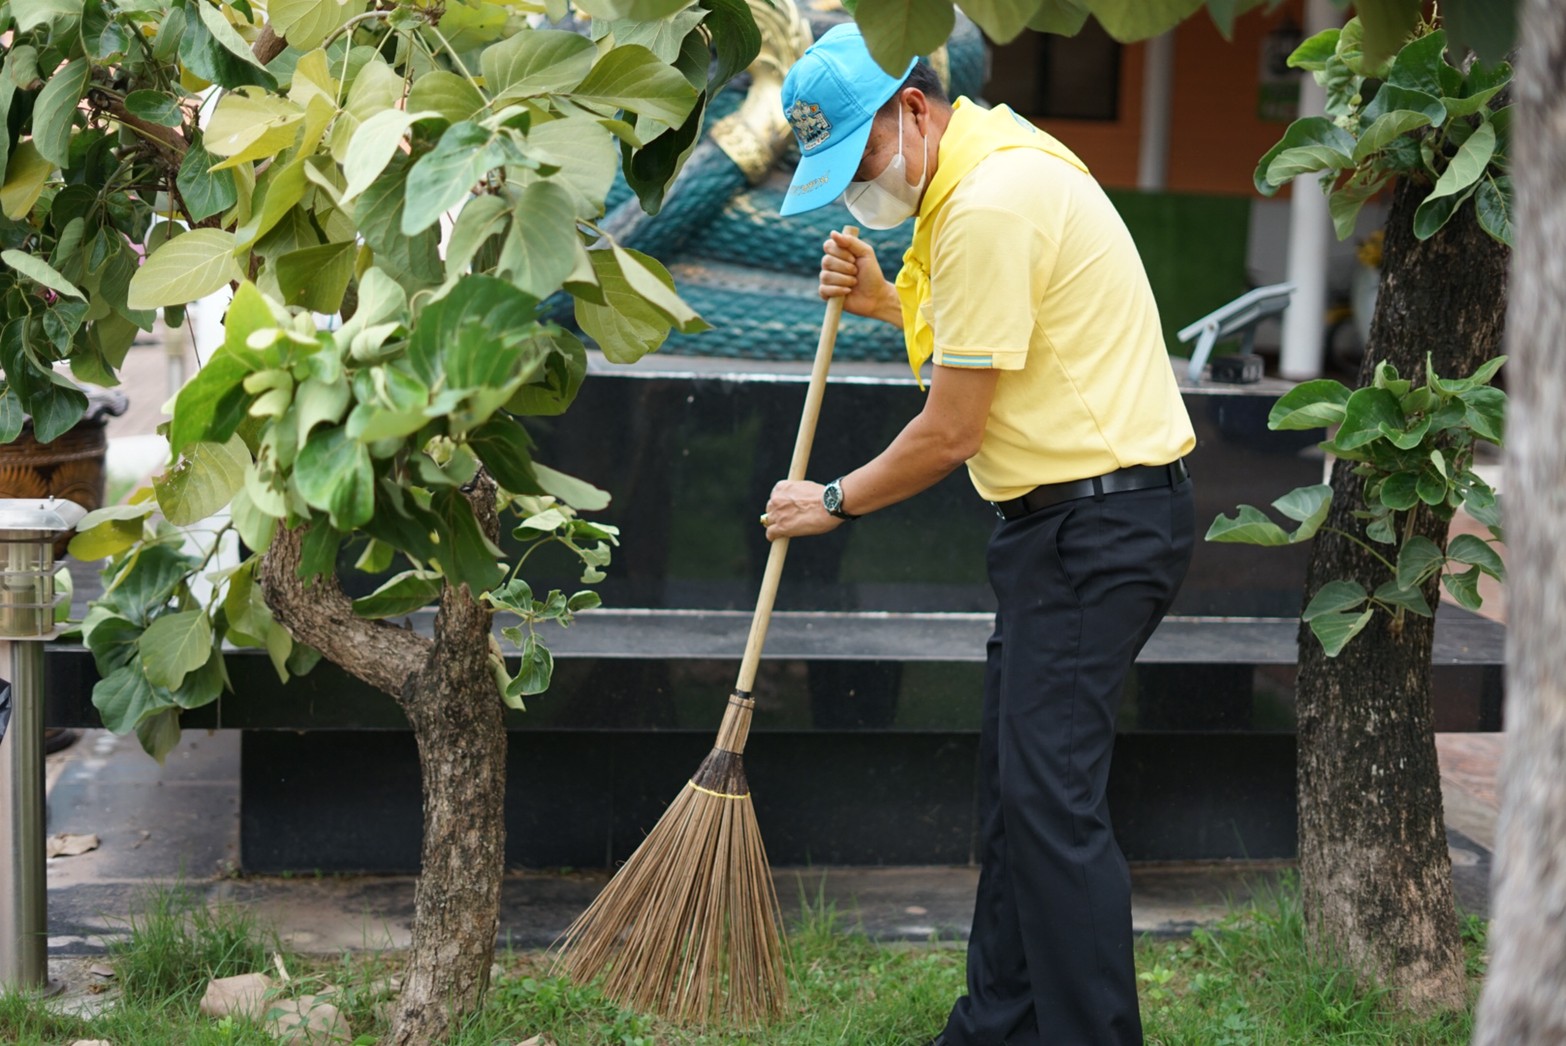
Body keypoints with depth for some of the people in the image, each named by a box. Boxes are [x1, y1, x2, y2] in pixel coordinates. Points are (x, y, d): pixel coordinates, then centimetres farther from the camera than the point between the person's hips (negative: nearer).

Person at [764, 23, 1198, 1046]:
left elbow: (951, 433, -16)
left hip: (1099, 524, -11)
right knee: (1014, 784, 13)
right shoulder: (992, 166, 14)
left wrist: (836, 502, 0)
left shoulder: (989, 206, -19)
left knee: (1053, 796, -12)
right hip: (1072, 516, 11)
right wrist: (890, 302, 9)